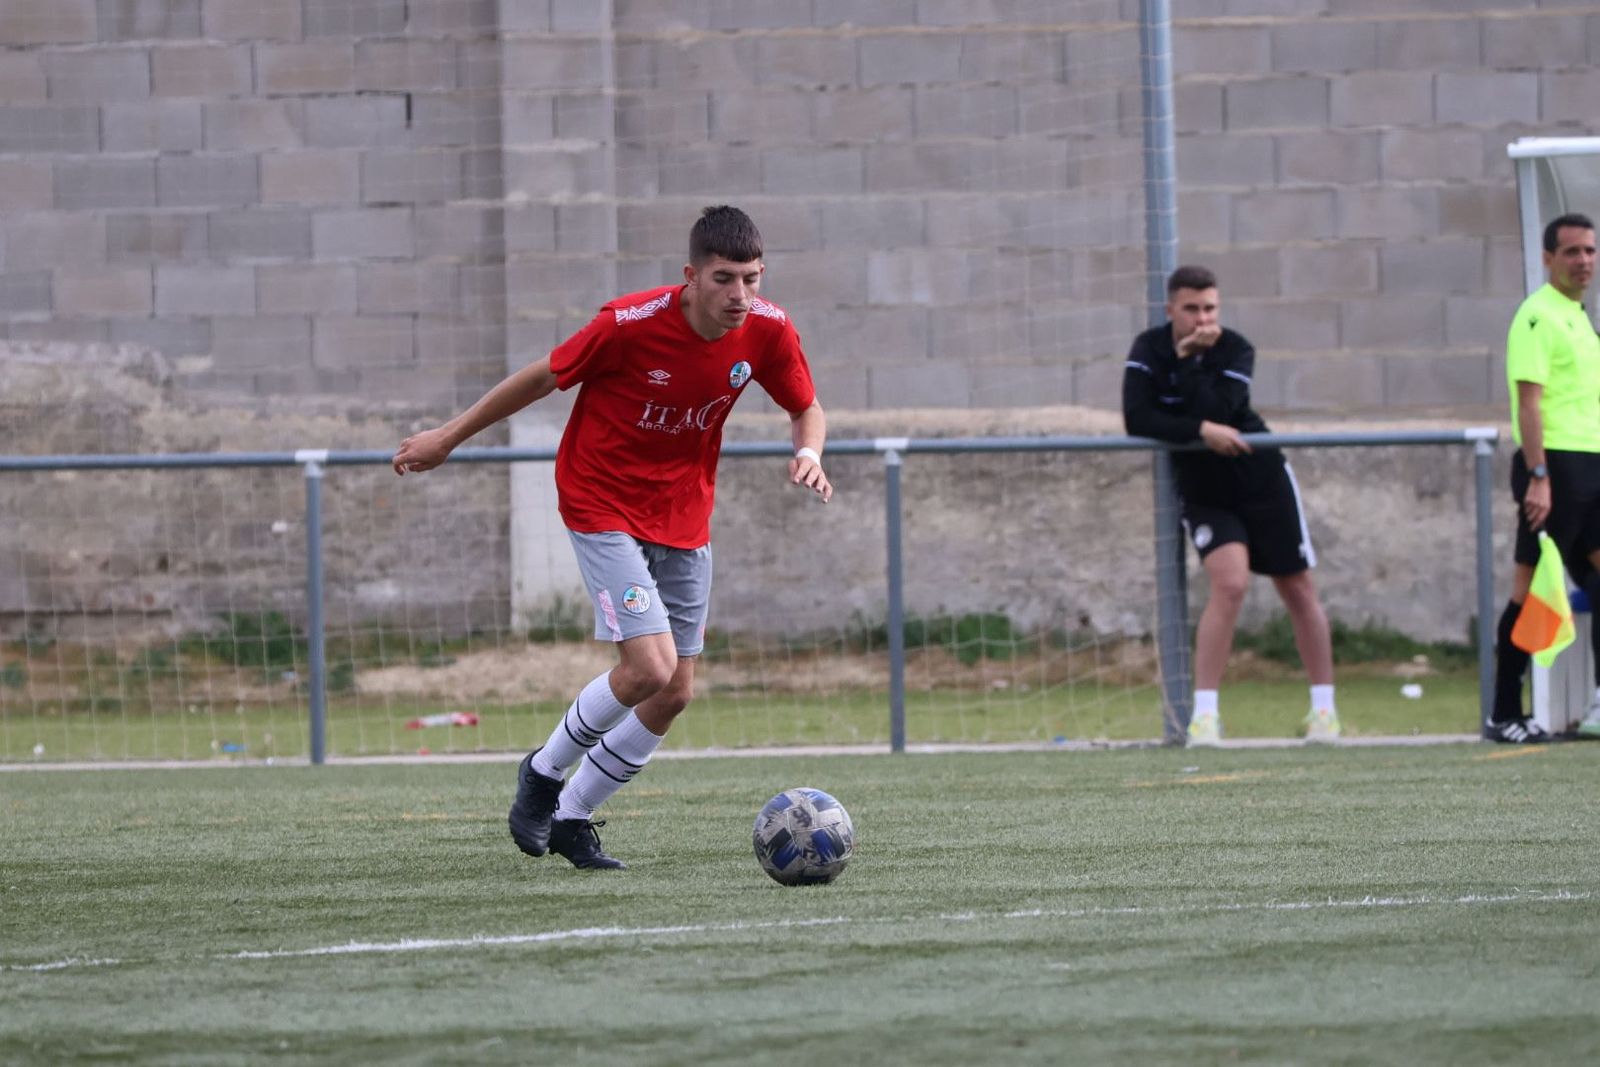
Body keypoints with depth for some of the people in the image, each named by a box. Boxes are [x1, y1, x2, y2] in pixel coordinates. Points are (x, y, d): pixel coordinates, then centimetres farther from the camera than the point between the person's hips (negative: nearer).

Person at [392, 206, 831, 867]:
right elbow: (546, 377, -9)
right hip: (602, 504, -6)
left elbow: (806, 408, 7)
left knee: (675, 692, 4)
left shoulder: (767, 331, -11)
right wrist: (448, 437, 1)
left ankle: (571, 817, 22)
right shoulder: (632, 323, -24)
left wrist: (808, 453, -17)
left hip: (683, 513, 6)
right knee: (649, 666, -19)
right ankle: (545, 772, 6)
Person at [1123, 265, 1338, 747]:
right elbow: (1136, 419, -21)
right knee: (1230, 582, -22)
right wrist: (1201, 430, -26)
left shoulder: (1236, 350, -13)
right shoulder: (1149, 349, -9)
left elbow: (1217, 412, -28)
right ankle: (1204, 712, -21)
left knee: (1298, 589, 6)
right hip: (1204, 493, -1)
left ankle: (1323, 706, 20)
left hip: (1263, 481, 1)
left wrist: (1188, 362, -26)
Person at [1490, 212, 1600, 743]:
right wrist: (1538, 477, -23)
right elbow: (1529, 401, -16)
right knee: (1531, 589, -5)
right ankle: (1505, 715, -1)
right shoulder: (1538, 317, -9)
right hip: (1554, 463, -9)